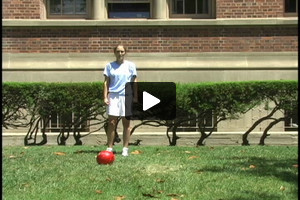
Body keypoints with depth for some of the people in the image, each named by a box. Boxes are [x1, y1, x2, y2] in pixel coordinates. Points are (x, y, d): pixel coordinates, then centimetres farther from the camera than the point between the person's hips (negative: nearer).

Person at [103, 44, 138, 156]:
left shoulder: (131, 65, 7)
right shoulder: (109, 66, 8)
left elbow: (134, 81, 7)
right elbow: (106, 82, 6)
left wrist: (135, 96, -1)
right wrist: (105, 97, -3)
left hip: (127, 96, 0)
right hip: (113, 96, 0)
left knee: (126, 123, 2)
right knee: (111, 123, -4)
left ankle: (125, 148, 7)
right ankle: (110, 147, 2)